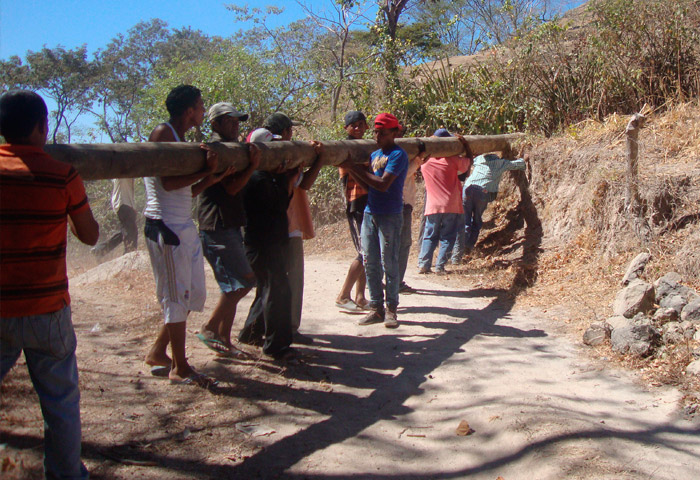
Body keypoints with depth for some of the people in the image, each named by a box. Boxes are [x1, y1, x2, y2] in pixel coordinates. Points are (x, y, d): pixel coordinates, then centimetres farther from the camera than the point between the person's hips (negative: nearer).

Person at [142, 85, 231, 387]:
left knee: (194, 295, 13)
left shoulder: (181, 139, 18)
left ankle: (157, 353, 25)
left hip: (185, 226, 9)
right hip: (165, 226, -9)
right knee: (177, 296, -2)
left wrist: (214, 177, 7)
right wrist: (205, 171, -17)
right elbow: (169, 183, -21)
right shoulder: (162, 134, -9)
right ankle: (179, 368, 10)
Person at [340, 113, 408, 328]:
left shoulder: (398, 155, -9)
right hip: (370, 213, 7)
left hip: (390, 216, -7)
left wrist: (354, 167, -17)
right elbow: (366, 184, 14)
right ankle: (376, 308, 16)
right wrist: (349, 168, 1)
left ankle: (391, 309, 10)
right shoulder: (375, 154, 16)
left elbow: (383, 184, -19)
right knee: (370, 262, 7)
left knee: (389, 263, -1)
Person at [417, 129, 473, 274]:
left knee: (429, 236, 11)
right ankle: (440, 266, 2)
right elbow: (469, 160, 9)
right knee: (447, 237, 6)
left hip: (433, 206, 2)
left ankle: (423, 264, 2)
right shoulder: (452, 160, -7)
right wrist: (465, 143, 13)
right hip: (451, 206, -2)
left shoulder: (424, 162, 0)